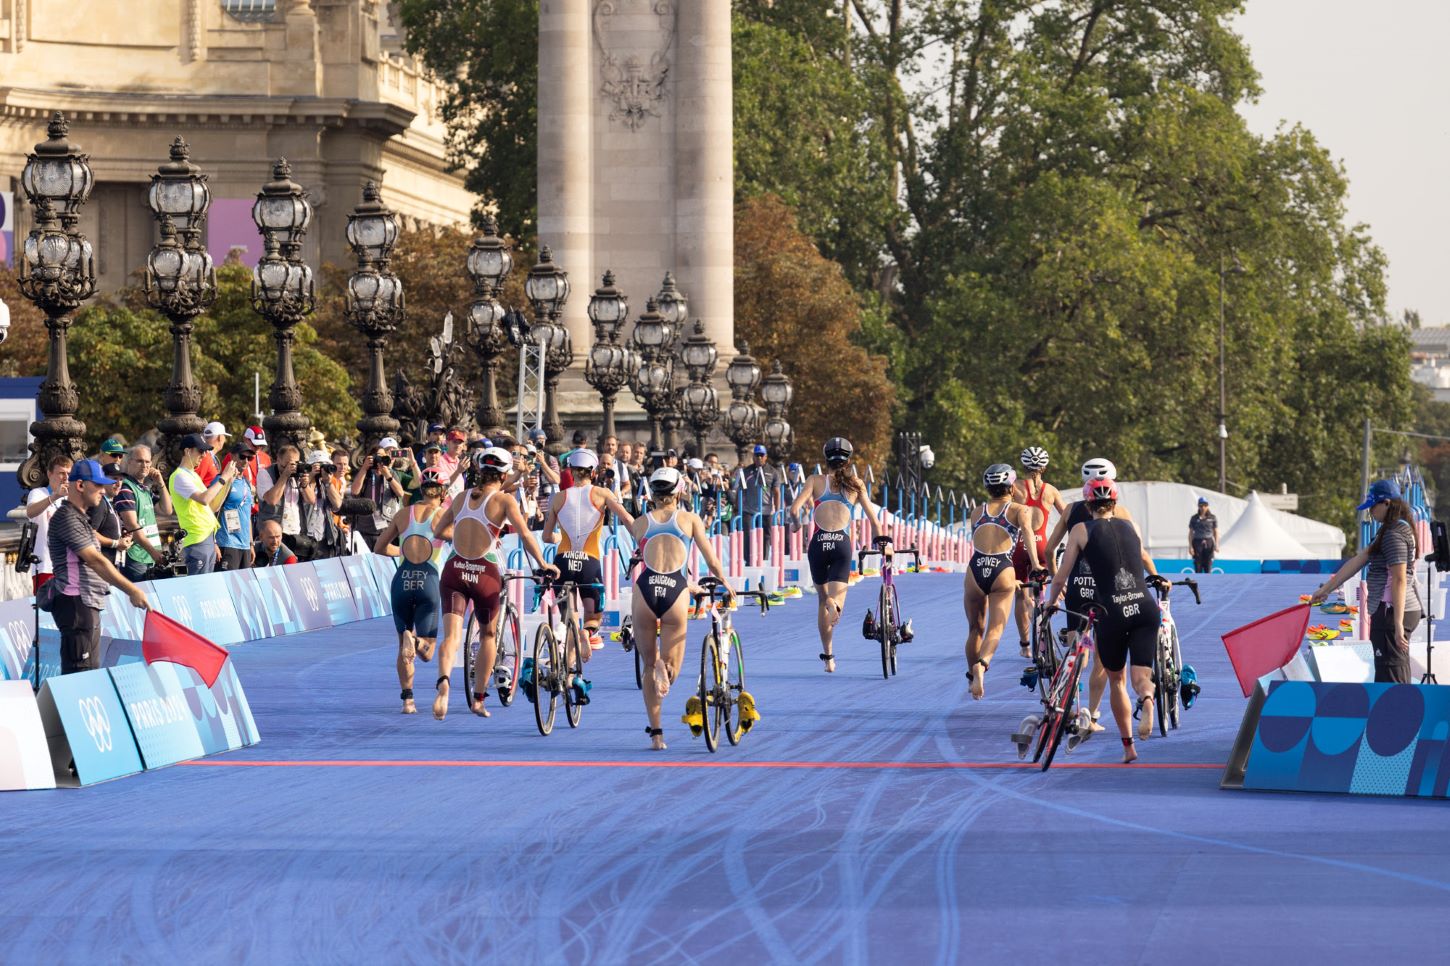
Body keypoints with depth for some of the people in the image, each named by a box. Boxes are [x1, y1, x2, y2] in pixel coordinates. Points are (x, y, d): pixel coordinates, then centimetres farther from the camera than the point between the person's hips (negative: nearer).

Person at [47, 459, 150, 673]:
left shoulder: (79, 518, 20)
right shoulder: (66, 518, -14)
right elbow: (96, 561, -19)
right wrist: (132, 591, -19)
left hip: (88, 605, 11)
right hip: (75, 605, -11)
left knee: (91, 670, 12)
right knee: (79, 672, -13)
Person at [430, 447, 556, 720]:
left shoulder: (461, 497, 11)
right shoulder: (504, 500, -2)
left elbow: (438, 531, 20)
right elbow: (524, 534, -14)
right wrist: (542, 564, -5)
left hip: (454, 571, 2)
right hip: (485, 573, -2)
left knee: (452, 635, -8)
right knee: (488, 634, 21)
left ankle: (443, 682, -38)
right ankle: (478, 699, 23)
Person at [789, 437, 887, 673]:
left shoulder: (816, 480, 6)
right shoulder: (855, 485, 10)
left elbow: (795, 509, -7)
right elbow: (875, 521, 10)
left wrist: (797, 520, 16)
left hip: (818, 544, 1)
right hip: (842, 545, -1)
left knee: (822, 600, 17)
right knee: (836, 599, -7)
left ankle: (828, 656, 19)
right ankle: (836, 604, -47)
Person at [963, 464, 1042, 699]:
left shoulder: (977, 512, 21)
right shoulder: (1019, 509, 11)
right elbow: (1026, 530, -9)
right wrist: (1035, 563, -20)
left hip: (976, 569, 3)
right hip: (1003, 571, -3)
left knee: (975, 629, 19)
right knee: (995, 628, -5)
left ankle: (972, 677, 27)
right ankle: (981, 664, -33)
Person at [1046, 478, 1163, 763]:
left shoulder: (1082, 530, 8)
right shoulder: (1130, 526, 17)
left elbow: (1061, 577, 9)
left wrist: (1051, 602, 28)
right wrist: (1155, 577, 60)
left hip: (1111, 611, -2)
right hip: (1145, 608, 2)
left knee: (1116, 681, 17)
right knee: (1140, 676, 0)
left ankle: (1128, 747, 18)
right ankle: (1146, 699, -36)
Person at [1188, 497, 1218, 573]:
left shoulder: (1213, 518, 5)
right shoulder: (1194, 518, 4)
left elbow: (1216, 532, 5)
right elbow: (1191, 533, 4)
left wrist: (1216, 545, -5)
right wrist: (1190, 546, -4)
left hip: (1209, 544, 0)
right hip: (1197, 543, 0)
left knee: (1208, 567, -3)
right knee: (1198, 568, -1)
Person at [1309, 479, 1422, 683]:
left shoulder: (1394, 534, -14)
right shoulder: (1389, 532, 18)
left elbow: (1399, 580, -21)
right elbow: (1358, 561, 21)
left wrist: (1398, 623, -25)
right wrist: (1326, 588, 23)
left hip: (1391, 612, -11)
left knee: (1389, 680, -10)